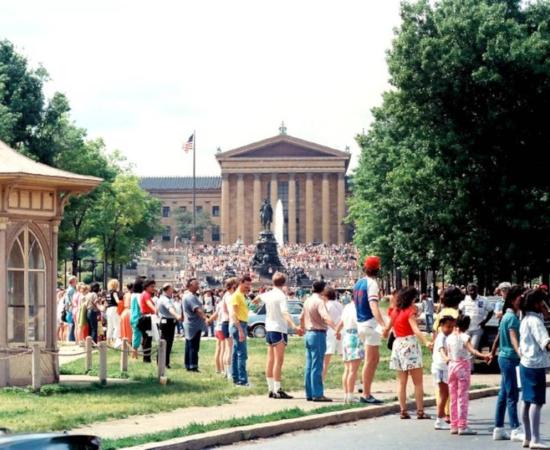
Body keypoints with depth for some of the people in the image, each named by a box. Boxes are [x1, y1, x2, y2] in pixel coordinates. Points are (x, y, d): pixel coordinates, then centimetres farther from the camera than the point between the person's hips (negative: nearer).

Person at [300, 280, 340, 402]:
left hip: (309, 333, 9)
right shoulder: (319, 301, -13)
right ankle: (317, 394, -10)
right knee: (317, 366, -9)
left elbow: (302, 317, 27)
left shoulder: (308, 300, 13)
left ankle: (310, 394, 13)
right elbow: (325, 317, -30)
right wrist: (336, 329, -40)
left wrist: (303, 328, 46)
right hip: (318, 334, -9)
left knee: (309, 366, 10)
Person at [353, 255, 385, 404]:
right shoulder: (372, 283, -13)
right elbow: (373, 307, -25)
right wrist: (383, 325, -35)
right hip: (371, 323, -9)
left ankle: (367, 393, 16)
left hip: (360, 323, 9)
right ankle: (366, 395, -3)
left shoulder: (358, 283, 13)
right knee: (370, 361, -4)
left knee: (375, 358, 17)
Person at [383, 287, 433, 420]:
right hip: (410, 343, -7)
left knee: (402, 382, 9)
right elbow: (415, 329, -24)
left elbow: (387, 329, 21)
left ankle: (403, 411, 6)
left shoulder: (395, 311, 9)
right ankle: (420, 411, -6)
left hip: (397, 344, 7)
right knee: (418, 382, -2)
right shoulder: (410, 311, -10)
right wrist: (426, 342, -38)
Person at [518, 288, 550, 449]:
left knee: (528, 402, 13)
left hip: (526, 364, 10)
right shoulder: (535, 321, -16)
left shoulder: (525, 320, 13)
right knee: (537, 402, -11)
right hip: (535, 365, -10)